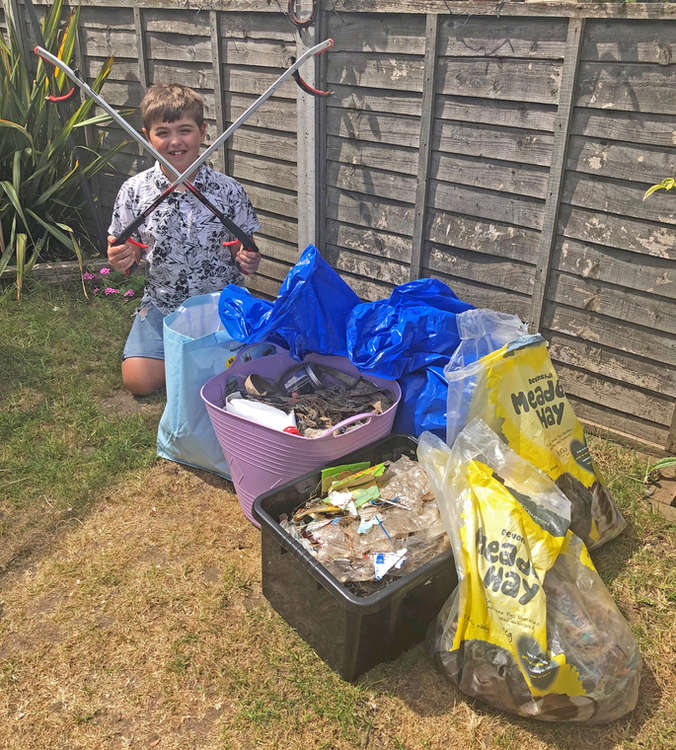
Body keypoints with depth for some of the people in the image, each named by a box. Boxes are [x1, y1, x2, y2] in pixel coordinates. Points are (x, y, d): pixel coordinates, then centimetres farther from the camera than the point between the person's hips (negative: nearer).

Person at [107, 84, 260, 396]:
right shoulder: (134, 191, -4)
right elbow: (128, 252, 5)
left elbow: (246, 249, 4)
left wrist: (249, 261, -19)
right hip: (163, 303, 1)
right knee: (138, 380, -10)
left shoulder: (228, 189, -6)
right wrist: (121, 259, -18)